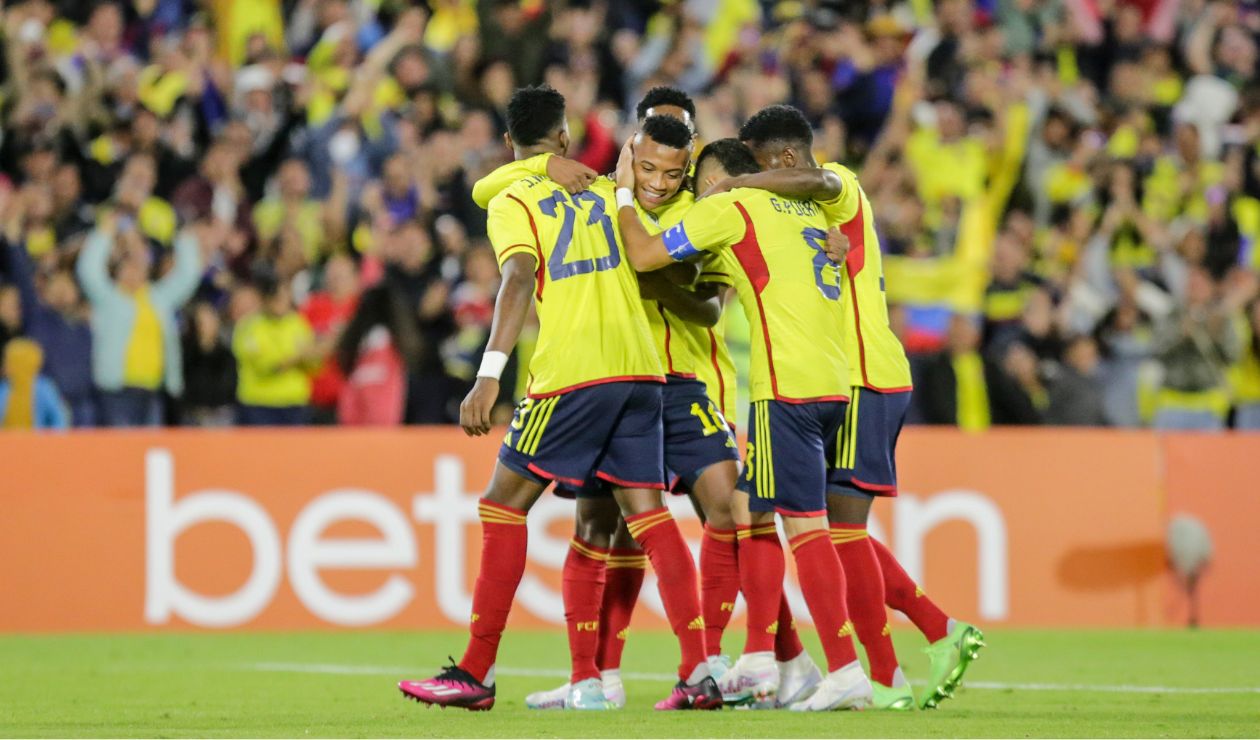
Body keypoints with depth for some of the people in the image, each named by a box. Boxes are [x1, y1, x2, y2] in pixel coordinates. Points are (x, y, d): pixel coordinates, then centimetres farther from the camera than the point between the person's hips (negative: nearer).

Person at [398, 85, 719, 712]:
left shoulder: (512, 202, 0)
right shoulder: (607, 191, 17)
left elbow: (519, 279, -15)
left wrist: (489, 375, -22)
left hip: (571, 376, -5)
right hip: (639, 367, 5)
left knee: (503, 504, 4)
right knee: (645, 510, 6)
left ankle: (477, 674, 2)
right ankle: (699, 672, -6)